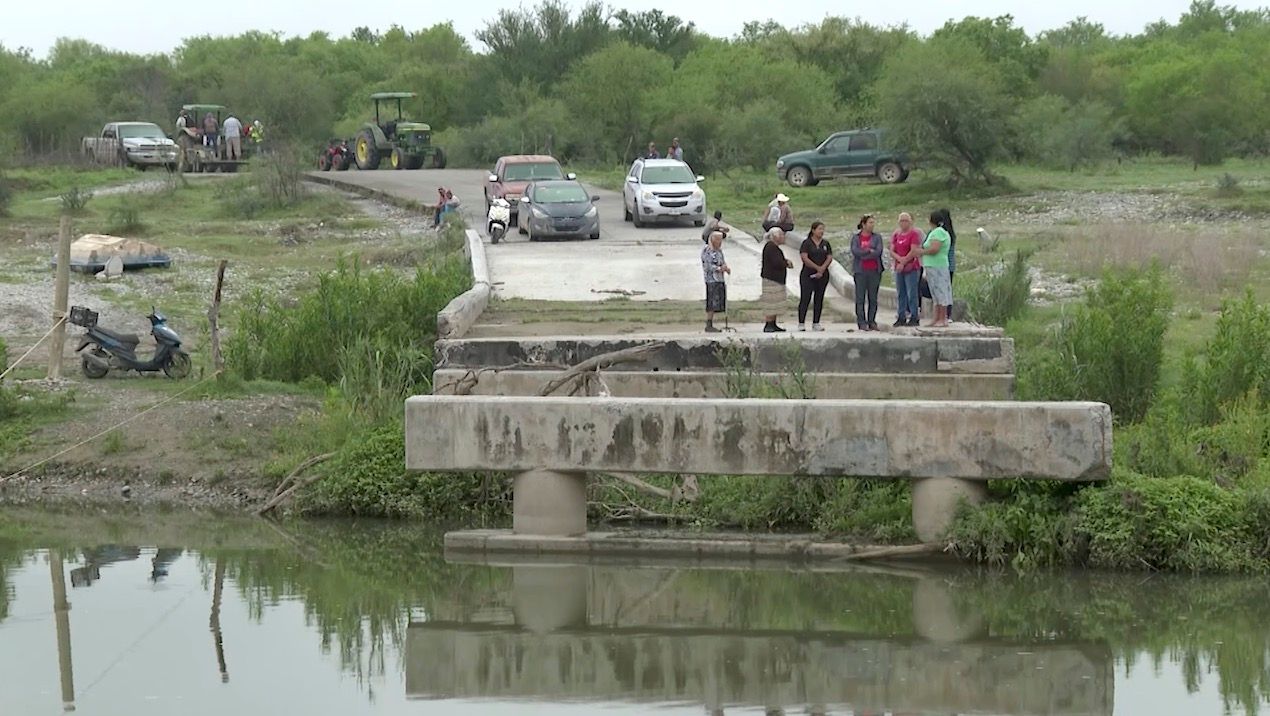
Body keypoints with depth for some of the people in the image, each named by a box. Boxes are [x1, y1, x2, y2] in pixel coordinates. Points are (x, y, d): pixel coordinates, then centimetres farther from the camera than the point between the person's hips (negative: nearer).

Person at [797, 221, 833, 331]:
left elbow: (830, 258, 4)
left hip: (822, 276, 5)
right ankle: (801, 324, -6)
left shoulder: (826, 244, 11)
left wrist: (822, 269, -11)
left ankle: (816, 324, 9)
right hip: (808, 275, -4)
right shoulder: (806, 243, -3)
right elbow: (804, 258, -12)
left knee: (819, 299, 5)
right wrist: (817, 268, -12)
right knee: (805, 298, -7)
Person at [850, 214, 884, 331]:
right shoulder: (855, 237, 7)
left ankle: (872, 321, 8)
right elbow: (855, 251, -8)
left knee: (873, 298, 3)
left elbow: (878, 252, -6)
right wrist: (870, 251, -9)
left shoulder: (877, 237, 9)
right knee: (860, 298, -3)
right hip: (860, 271, -1)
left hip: (874, 271, 1)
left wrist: (863, 254, -10)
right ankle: (861, 322, -1)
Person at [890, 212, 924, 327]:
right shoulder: (896, 234, 12)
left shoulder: (914, 233, -6)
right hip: (899, 268, 6)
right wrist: (899, 258, -13)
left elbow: (913, 251, -13)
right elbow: (892, 251, 6)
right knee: (900, 293, 8)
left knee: (912, 293, -6)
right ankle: (901, 317, 12)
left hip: (911, 267, -6)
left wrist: (903, 263, -11)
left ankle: (914, 317, -4)